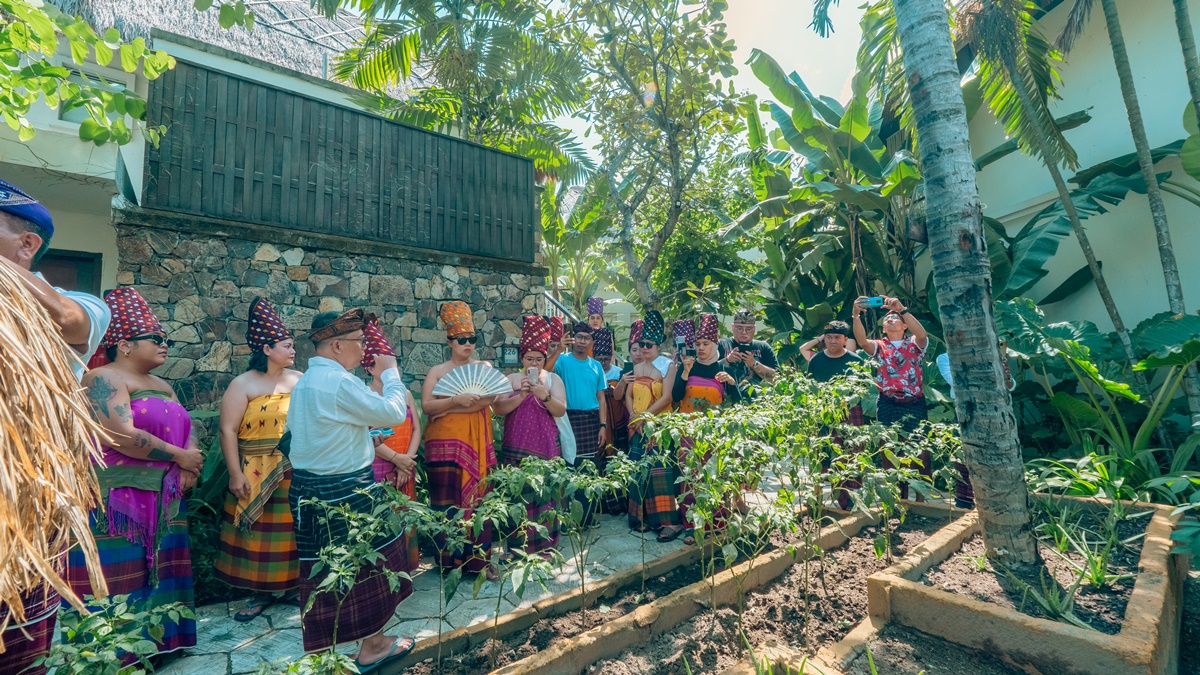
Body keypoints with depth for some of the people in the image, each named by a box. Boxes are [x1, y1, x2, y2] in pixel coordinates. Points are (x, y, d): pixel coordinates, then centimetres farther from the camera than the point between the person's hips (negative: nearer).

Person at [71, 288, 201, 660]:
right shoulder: (104, 379, -11)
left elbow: (186, 430, 14)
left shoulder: (162, 386, 16)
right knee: (118, 580, -2)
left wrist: (189, 467, -5)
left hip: (163, 501, 8)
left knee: (157, 573, 12)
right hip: (117, 502, -8)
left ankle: (155, 640, 23)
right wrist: (180, 457, -12)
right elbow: (124, 437, -22)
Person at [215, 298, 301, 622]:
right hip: (257, 475, -2)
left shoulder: (301, 380, 6)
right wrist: (235, 474, -11)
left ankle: (292, 586, 25)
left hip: (299, 474, 2)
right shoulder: (243, 384, -3)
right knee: (260, 532, 5)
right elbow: (228, 431, -6)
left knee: (294, 531, 9)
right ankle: (262, 592, 22)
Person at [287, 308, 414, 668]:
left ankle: (320, 648, 33)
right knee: (368, 562, 8)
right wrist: (390, 373, -5)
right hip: (346, 492, -9)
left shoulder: (304, 382, 10)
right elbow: (394, 412, -19)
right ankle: (373, 645, 25)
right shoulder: (339, 381, -21)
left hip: (308, 489, 9)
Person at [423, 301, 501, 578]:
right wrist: (456, 400, -22)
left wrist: (448, 409, -11)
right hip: (445, 441, -1)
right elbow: (426, 406, -7)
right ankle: (451, 560, 12)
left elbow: (489, 399, -4)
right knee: (448, 498, -2)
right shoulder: (437, 371, 5)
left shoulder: (484, 367, 10)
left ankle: (480, 558, 12)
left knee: (477, 495, 2)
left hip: (478, 440, 2)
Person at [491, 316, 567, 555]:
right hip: (516, 446, 1)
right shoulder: (511, 379, 9)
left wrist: (544, 395, -18)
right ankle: (519, 545, 12)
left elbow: (561, 410, -2)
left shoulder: (553, 379, 8)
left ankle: (545, 545, 12)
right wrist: (521, 396, -16)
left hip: (546, 445, 0)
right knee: (518, 493, -2)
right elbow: (498, 408, -3)